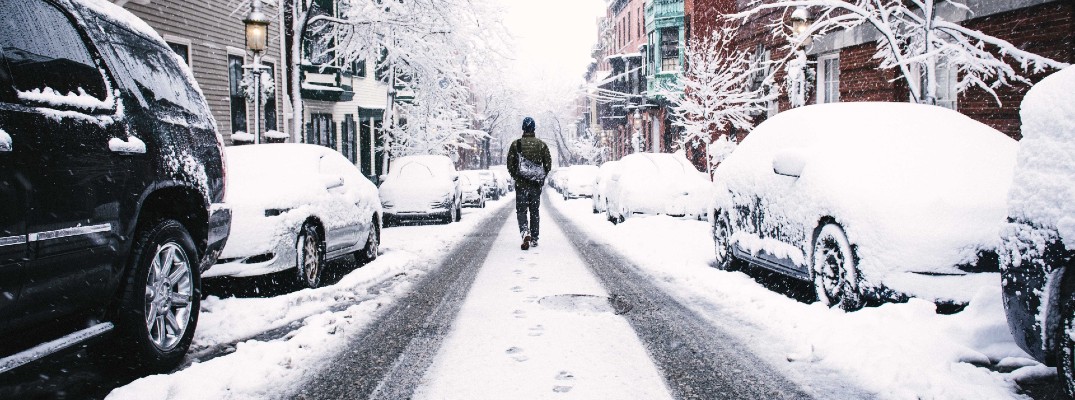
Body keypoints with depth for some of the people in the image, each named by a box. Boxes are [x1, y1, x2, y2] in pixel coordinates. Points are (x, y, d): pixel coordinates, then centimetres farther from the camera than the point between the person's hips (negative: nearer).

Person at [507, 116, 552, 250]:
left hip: (521, 184, -2)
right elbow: (548, 165, 2)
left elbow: (510, 165, -2)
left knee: (521, 211, 3)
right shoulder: (542, 145, 0)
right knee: (534, 211, 12)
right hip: (537, 185, 2)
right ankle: (534, 239, 15)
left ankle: (525, 232, -22)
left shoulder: (516, 144, -4)